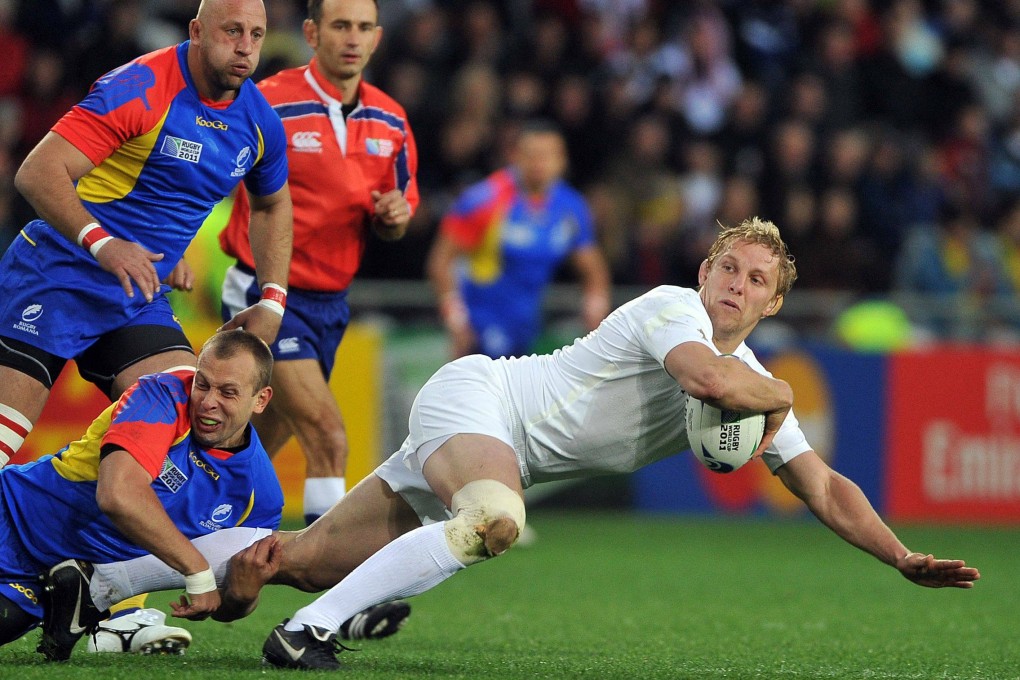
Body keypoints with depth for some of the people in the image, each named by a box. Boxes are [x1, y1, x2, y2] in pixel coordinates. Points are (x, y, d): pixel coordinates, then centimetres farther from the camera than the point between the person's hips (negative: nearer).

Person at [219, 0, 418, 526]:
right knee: (328, 438, -20)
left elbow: (392, 225, 15)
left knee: (259, 449, 16)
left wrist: (394, 216, -8)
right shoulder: (267, 104, -14)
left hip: (331, 301, 7)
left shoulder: (390, 121, 5)